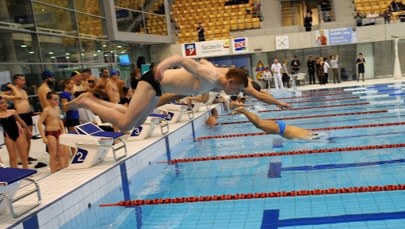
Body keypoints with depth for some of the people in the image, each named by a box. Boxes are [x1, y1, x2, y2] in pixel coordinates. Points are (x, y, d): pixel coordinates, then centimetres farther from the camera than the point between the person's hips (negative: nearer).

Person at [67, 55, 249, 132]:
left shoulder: (214, 71, 2)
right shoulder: (210, 77, -26)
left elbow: (203, 61, 24)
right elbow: (181, 59, -37)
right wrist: (164, 65, -53)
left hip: (159, 85, 10)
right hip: (155, 81, -10)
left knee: (137, 122, 20)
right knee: (124, 124, -13)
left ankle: (94, 101, 22)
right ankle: (86, 102, 1)